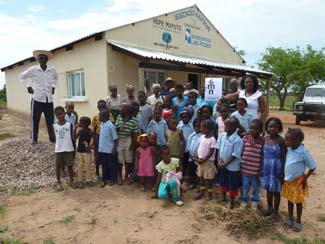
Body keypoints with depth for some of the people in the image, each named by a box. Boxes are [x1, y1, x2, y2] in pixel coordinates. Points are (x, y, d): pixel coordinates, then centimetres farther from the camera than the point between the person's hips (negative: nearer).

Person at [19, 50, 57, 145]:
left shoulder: (52, 70, 5)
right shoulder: (33, 69, -2)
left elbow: (55, 78, 27)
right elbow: (22, 76, 13)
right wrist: (28, 86, 2)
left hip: (49, 99, 2)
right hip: (37, 99, -2)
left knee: (50, 120, 5)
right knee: (35, 120, 4)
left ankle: (53, 138, 16)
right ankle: (34, 139, 17)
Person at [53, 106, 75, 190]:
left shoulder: (69, 124, -3)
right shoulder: (54, 126, 0)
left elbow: (72, 137, 1)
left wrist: (74, 150, 2)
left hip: (69, 149, -1)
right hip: (58, 150, 1)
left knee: (70, 166, 7)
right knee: (58, 166, 9)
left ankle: (71, 181, 22)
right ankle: (58, 182, 24)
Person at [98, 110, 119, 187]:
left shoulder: (110, 126, -18)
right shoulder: (102, 124, 7)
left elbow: (115, 138, -16)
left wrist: (115, 148, -16)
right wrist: (100, 147, 17)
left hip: (110, 150, -8)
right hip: (102, 149, 8)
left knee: (112, 166, 8)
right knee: (104, 166, 15)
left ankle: (112, 180, 21)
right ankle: (104, 179, 26)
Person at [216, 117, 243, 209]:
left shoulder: (238, 140, -23)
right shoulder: (222, 136, -5)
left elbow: (234, 155, -20)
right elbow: (219, 149, 2)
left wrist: (225, 164, -17)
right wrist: (219, 160, -9)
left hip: (232, 167, -6)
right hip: (222, 165, 6)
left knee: (232, 185, 12)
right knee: (222, 182, 22)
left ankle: (232, 201, 33)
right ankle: (223, 197, 43)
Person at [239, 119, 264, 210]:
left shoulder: (263, 141, -12)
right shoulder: (245, 138, -6)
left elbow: (263, 157, -7)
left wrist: (261, 170, -6)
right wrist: (239, 165, 2)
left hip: (256, 171, -1)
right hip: (244, 169, 1)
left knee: (256, 188, 19)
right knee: (244, 187, 18)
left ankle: (254, 201, 41)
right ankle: (244, 200, 39)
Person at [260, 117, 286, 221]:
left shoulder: (281, 141, -14)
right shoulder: (265, 139, 0)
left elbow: (284, 157, -12)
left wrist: (282, 172, -14)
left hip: (276, 168, -5)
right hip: (267, 168, 5)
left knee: (276, 191, 9)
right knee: (268, 189, 18)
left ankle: (275, 211, 25)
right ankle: (269, 208, 35)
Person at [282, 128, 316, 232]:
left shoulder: (303, 152, -25)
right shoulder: (289, 149, -8)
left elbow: (312, 167, -13)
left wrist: (305, 178, -12)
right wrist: (284, 176, 7)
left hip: (298, 181, -5)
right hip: (288, 180, 5)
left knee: (298, 202, 13)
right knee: (289, 200, 18)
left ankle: (298, 221, 32)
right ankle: (290, 219, 36)